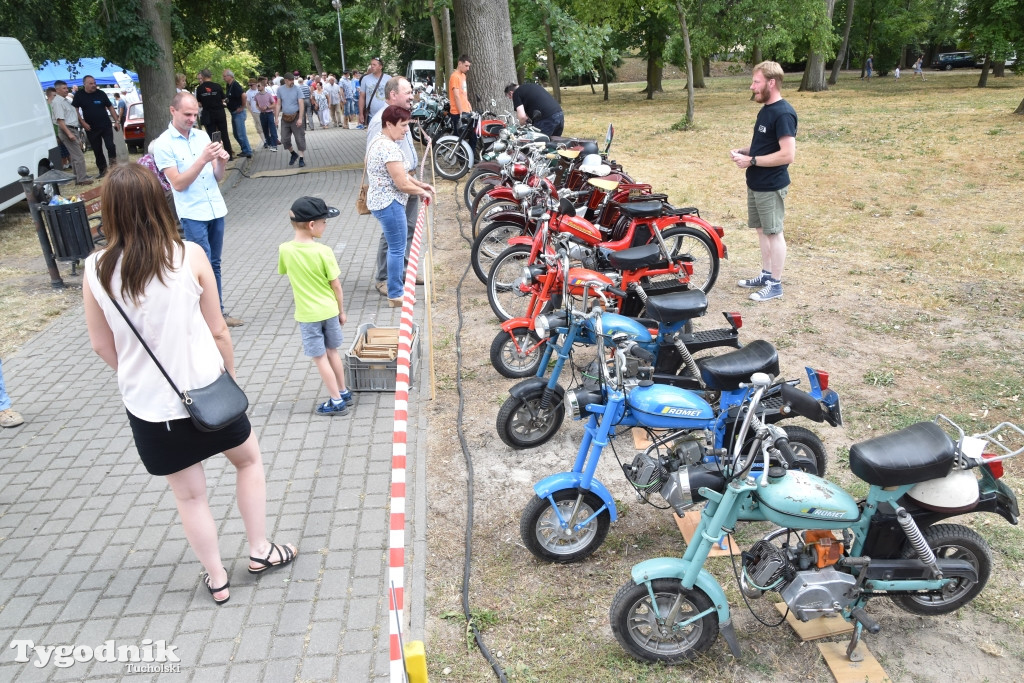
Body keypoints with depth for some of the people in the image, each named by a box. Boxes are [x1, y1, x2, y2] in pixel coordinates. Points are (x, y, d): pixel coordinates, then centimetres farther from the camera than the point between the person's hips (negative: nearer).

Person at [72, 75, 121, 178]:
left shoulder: (101, 94, 1)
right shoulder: (79, 95, 0)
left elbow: (110, 107, 8)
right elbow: (75, 109, 3)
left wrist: (116, 121, 3)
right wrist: (83, 122, -5)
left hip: (106, 126, -1)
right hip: (91, 128, 1)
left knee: (110, 145, -16)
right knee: (97, 150, 7)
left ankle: (113, 161, 0)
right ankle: (102, 170, 17)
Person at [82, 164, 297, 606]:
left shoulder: (97, 271, -9)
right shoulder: (189, 257, -15)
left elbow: (102, 346, 1)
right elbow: (217, 330, -7)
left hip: (148, 404, 2)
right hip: (206, 389, -2)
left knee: (189, 495, 18)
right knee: (249, 459, 24)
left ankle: (217, 579, 32)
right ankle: (259, 551, 33)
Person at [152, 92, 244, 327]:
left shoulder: (202, 135, 7)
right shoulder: (163, 144, -8)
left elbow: (217, 176, 9)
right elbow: (178, 183, -14)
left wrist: (221, 160, -13)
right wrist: (203, 159, -22)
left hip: (216, 209, 5)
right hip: (193, 214, -5)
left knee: (215, 265, 12)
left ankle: (218, 312, 21)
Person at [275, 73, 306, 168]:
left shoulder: (297, 90, -8)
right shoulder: (280, 89, 2)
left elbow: (301, 104, -10)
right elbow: (278, 104, 8)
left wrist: (300, 118, -17)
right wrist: (276, 117, 3)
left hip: (295, 117, -3)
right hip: (285, 117, 3)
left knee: (300, 138, -3)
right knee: (285, 139, 7)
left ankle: (301, 159, 6)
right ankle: (293, 154, 28)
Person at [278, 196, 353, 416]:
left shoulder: (285, 250, -11)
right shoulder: (324, 252, -17)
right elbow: (336, 285, -9)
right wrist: (341, 311, 4)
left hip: (307, 314, -1)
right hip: (329, 310, 1)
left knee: (320, 358, 7)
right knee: (332, 351, 19)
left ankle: (337, 401, 12)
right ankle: (344, 392, 31)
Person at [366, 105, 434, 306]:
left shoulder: (379, 142, 12)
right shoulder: (389, 148, -21)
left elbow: (401, 174, 18)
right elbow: (403, 184, -23)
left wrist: (421, 184, 9)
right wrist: (423, 192, -7)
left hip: (380, 201, 10)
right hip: (389, 204, -10)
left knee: (396, 245, 26)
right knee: (397, 248, -2)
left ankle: (399, 274, 44)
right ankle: (395, 296, 6)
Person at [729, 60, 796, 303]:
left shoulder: (783, 113, -20)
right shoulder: (766, 109, 11)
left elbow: (787, 154, -25)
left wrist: (751, 161, -21)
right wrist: (744, 152, 3)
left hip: (771, 186, -9)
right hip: (755, 183, 9)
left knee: (773, 232, 0)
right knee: (761, 230, 16)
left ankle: (775, 284, 10)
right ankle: (766, 275, 29)